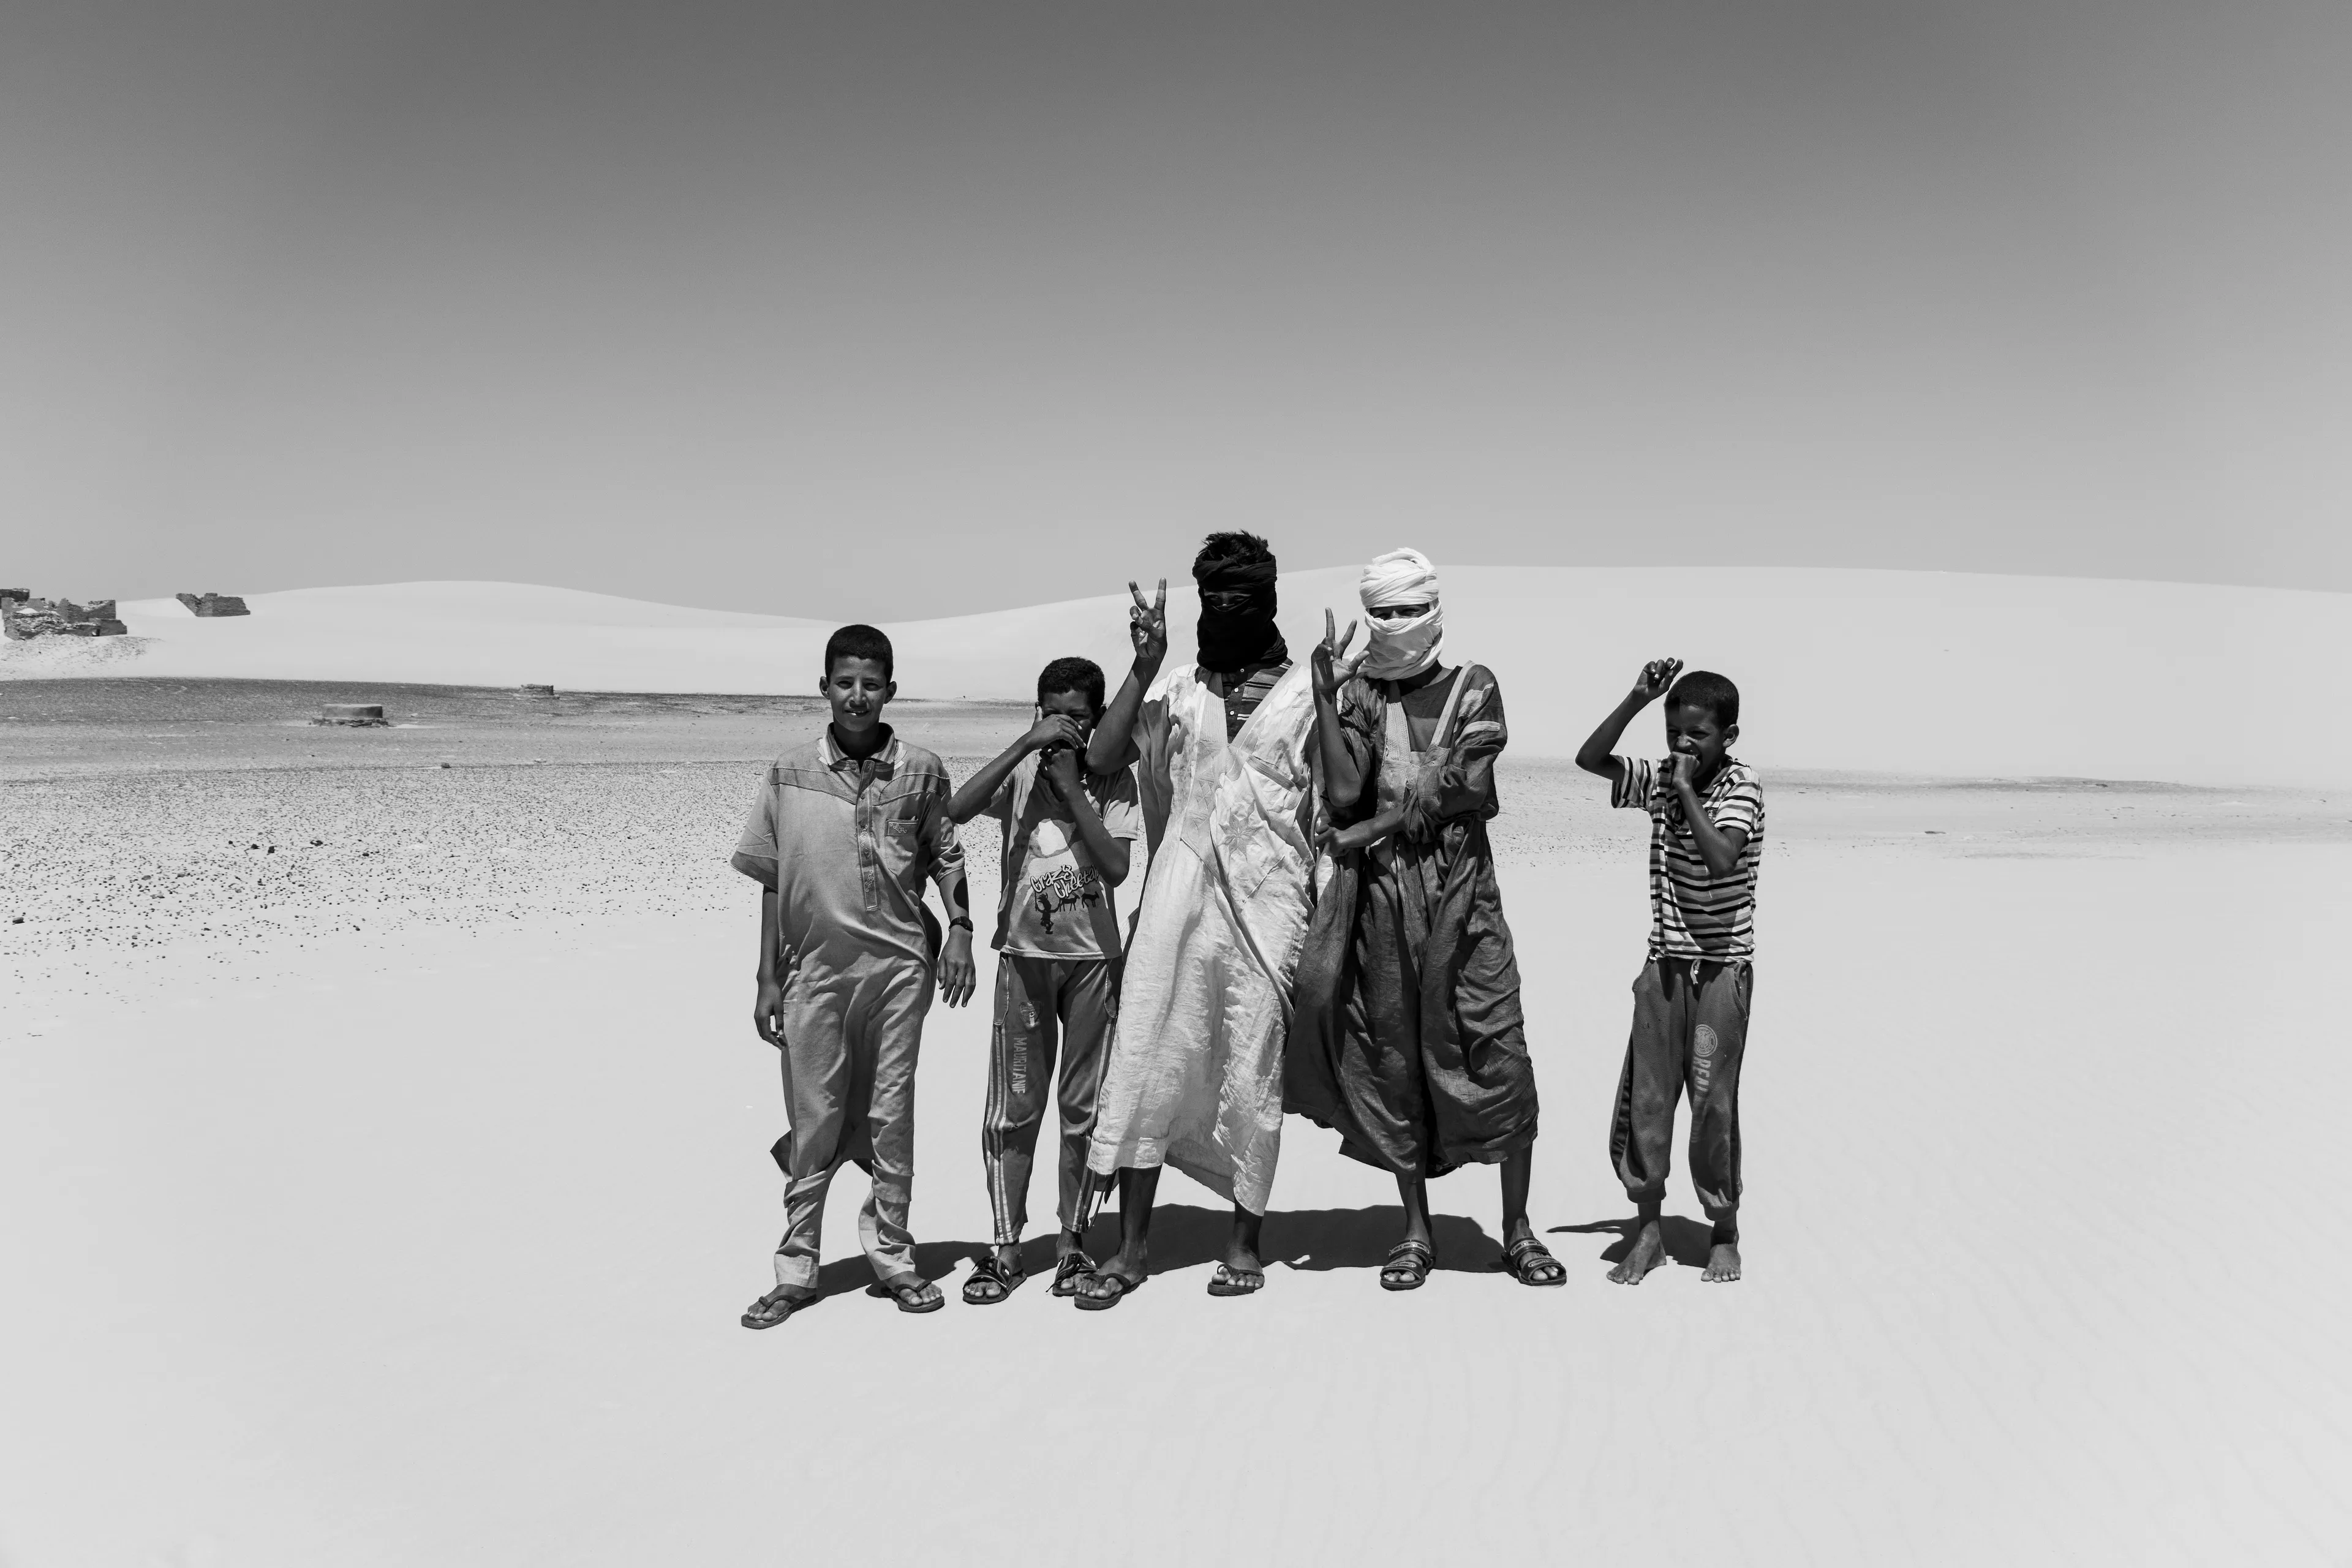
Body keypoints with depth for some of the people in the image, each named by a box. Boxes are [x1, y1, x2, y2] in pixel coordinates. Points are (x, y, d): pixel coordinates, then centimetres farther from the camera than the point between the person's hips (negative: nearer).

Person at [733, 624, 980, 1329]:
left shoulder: (921, 770, 2)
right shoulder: (789, 773, 2)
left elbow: (945, 856, 9)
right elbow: (772, 882, 5)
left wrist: (959, 930, -6)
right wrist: (767, 980, 4)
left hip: (899, 964, 0)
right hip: (815, 967, 0)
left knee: (890, 1116, 7)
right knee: (815, 1119, 6)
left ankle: (892, 1257, 20)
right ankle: (795, 1269, 16)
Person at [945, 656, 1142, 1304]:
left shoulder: (1113, 779, 2)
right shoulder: (1022, 770, 3)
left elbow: (1116, 867, -10)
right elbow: (958, 810, -16)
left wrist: (1071, 786, -12)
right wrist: (1027, 744, -17)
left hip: (1092, 956, 0)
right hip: (1024, 954, 0)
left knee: (1084, 1108, 5)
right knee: (1013, 1108, 2)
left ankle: (1072, 1241, 17)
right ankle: (1007, 1249, 11)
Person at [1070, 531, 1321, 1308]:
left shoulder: (1304, 692, 3)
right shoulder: (1178, 687, 10)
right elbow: (1102, 753, -3)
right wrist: (1145, 662, -7)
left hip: (1266, 900, -2)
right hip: (1180, 893, 2)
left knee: (1252, 1071, 4)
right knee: (1147, 1060, 1)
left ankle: (1244, 1242, 20)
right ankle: (1132, 1247, 11)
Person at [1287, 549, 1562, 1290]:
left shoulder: (1474, 686, 4)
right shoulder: (1357, 695, 8)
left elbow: (1463, 789, -8)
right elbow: (1344, 794, -6)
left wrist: (1372, 830, -10)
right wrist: (1324, 697, -9)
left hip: (1461, 891, -1)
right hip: (1379, 896, 2)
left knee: (1497, 1053, -3)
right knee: (1392, 1056, 5)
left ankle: (1517, 1228, 10)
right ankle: (1416, 1232, 16)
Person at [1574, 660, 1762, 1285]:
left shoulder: (1740, 788, -12)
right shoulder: (1659, 779, 4)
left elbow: (1722, 858, -28)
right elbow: (1590, 759, -3)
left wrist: (1688, 791, -23)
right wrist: (1637, 699, -10)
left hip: (1721, 968, -5)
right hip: (1664, 964, 5)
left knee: (1713, 1103, 0)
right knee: (1644, 1097, 4)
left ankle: (1725, 1234, 18)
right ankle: (1648, 1231, 16)